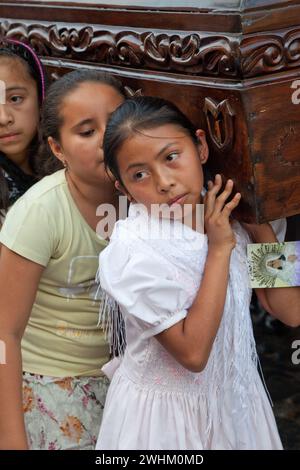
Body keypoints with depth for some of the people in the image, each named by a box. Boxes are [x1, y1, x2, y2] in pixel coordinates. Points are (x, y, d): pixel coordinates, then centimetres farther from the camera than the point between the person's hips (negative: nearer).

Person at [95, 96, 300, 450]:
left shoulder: (230, 215, -7)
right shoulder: (131, 254, -24)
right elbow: (193, 353, -25)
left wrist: (259, 223, -9)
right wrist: (219, 249, -24)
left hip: (236, 395, 5)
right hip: (163, 415, -5)